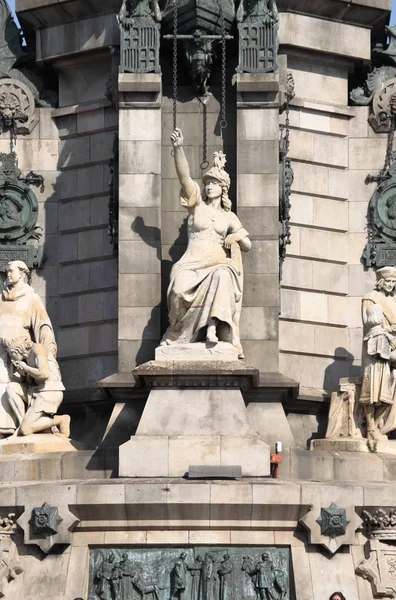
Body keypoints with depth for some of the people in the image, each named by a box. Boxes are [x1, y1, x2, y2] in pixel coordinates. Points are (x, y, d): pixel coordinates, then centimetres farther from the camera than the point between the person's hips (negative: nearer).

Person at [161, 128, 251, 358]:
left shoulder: (229, 217, 18)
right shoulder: (197, 204, 13)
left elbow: (247, 245, 18)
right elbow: (184, 176, -2)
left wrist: (239, 236, -6)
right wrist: (179, 149, -17)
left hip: (218, 264, 1)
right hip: (192, 264, -1)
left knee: (222, 276, -37)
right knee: (181, 287, -34)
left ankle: (212, 328, -46)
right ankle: (179, 332, -12)